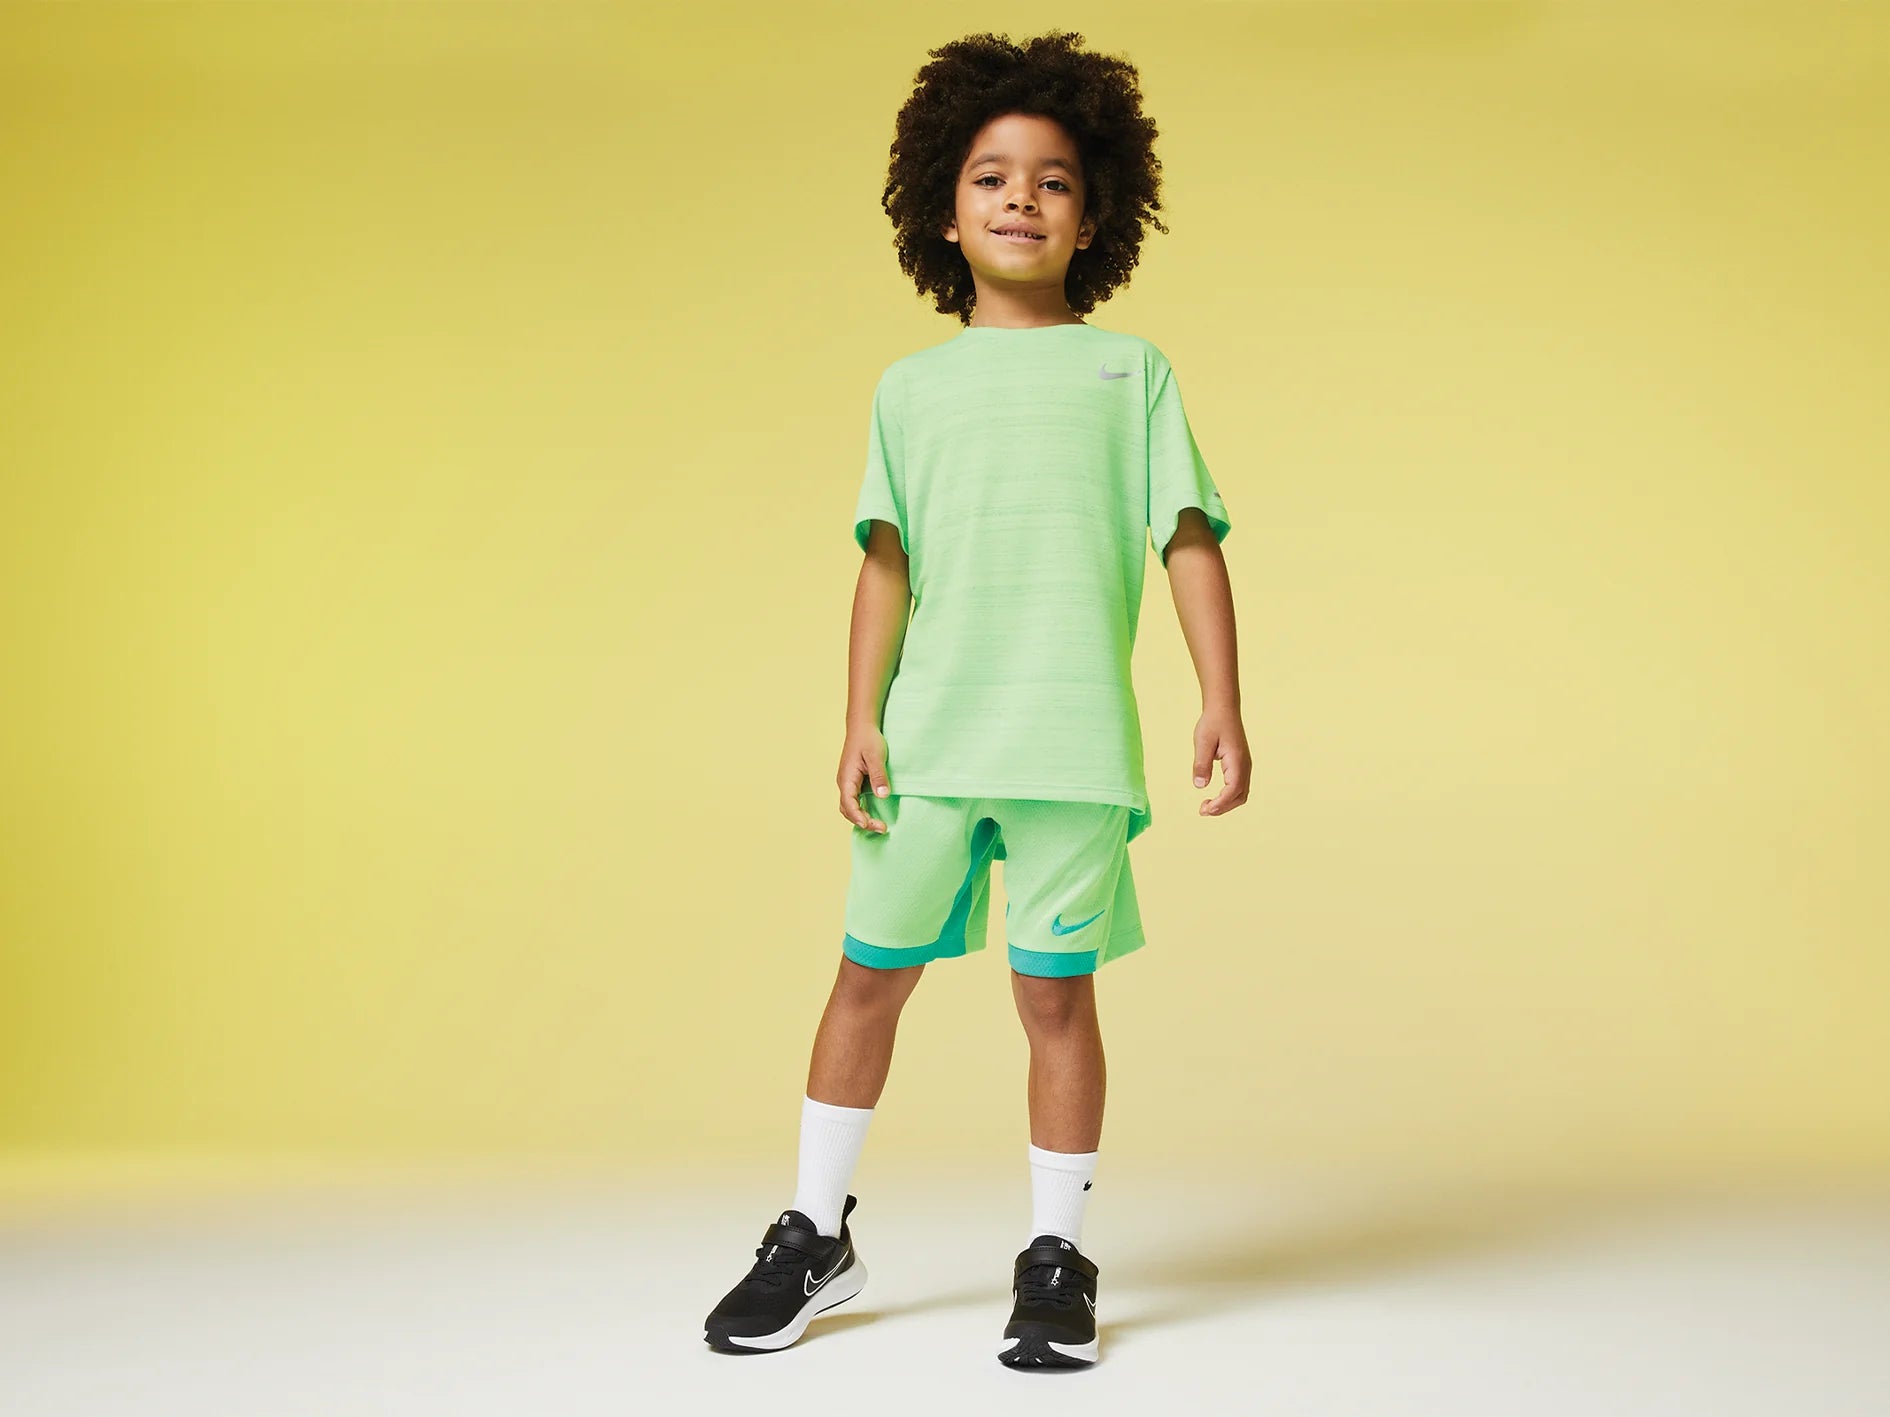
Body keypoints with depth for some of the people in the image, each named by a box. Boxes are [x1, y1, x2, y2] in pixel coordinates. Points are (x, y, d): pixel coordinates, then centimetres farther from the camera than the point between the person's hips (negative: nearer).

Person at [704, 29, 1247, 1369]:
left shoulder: (1133, 371, 9)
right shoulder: (913, 387, 13)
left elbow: (1191, 541, 4)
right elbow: (888, 563, 10)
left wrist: (1224, 704, -4)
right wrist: (861, 719, 2)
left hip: (1077, 742, -2)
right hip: (929, 736, 2)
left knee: (1057, 992, 3)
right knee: (870, 972, 8)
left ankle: (1057, 1260, 17)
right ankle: (816, 1235, 24)